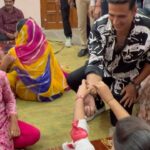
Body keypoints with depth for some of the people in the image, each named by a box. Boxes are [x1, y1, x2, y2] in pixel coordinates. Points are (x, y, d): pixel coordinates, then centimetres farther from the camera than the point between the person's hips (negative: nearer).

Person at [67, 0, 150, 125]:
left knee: (118, 121, -5)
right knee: (72, 80, -10)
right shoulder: (100, 26, -28)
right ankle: (98, 104, 18)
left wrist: (134, 84, -15)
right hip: (105, 69, 3)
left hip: (128, 78, -2)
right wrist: (90, 94, -49)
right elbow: (95, 62, -34)